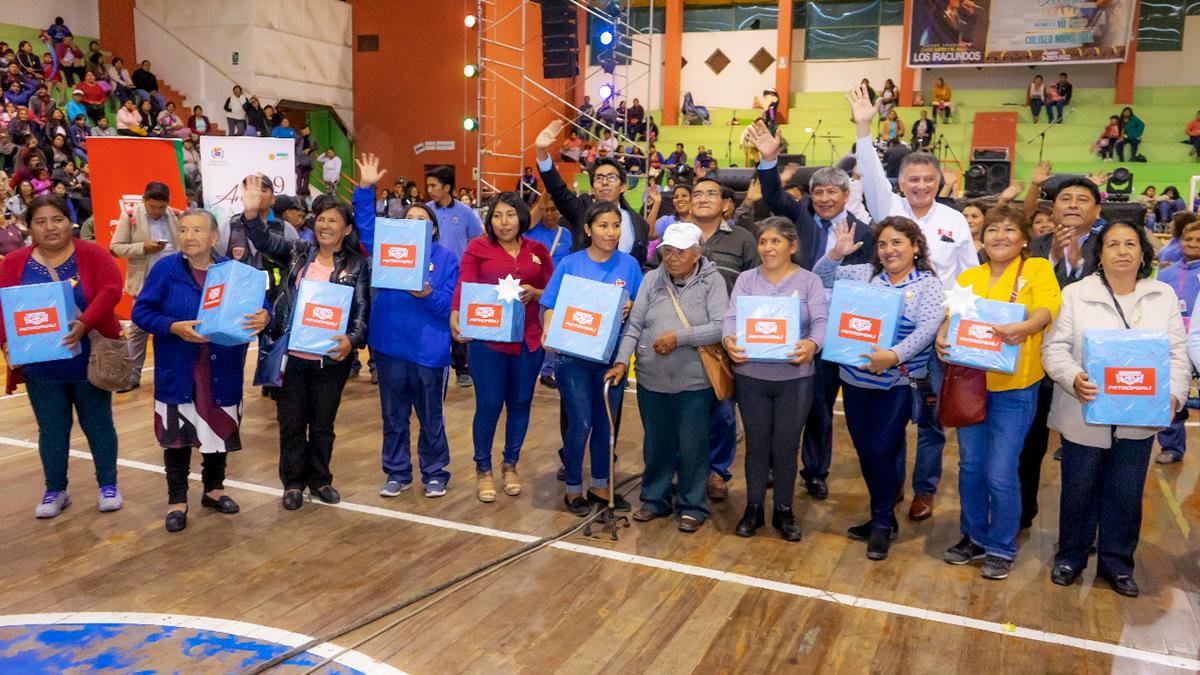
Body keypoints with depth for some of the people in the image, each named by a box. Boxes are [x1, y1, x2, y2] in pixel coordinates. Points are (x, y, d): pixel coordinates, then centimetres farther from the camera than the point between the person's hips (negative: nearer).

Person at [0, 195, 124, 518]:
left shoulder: (93, 254, -6)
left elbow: (110, 290, -19)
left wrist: (85, 323, -33)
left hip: (89, 362, -2)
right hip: (40, 366, 2)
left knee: (98, 424, 9)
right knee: (52, 430, 10)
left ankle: (108, 485, 22)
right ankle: (55, 490, 24)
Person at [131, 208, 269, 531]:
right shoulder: (165, 269, -6)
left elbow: (257, 305, 4)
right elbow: (141, 312, -7)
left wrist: (263, 317, -21)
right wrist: (175, 327, -23)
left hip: (221, 373, 2)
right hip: (178, 372, -2)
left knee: (219, 431, 15)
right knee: (178, 436, 6)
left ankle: (214, 489, 34)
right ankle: (177, 500, 20)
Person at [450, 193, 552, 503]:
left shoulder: (538, 251, 8)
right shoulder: (477, 248, -1)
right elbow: (464, 285, -13)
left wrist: (534, 293, -12)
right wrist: (455, 315, -31)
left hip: (528, 340, 3)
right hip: (487, 339, -3)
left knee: (520, 403, 11)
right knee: (488, 405, 0)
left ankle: (511, 464, 29)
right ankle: (483, 469, 18)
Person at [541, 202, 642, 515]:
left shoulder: (629, 264, 2)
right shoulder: (570, 263, -4)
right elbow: (551, 305, -4)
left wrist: (630, 307, -15)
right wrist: (548, 334, -21)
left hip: (612, 355, 3)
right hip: (573, 355, -3)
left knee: (606, 423, 13)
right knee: (581, 423, -3)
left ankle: (600, 485, 30)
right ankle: (573, 488, 16)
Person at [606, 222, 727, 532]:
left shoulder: (712, 281, -4)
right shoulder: (651, 279, 6)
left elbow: (721, 327, -14)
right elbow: (634, 325, 2)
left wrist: (679, 337, -18)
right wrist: (622, 361, -9)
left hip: (694, 381, -3)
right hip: (651, 379, 3)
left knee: (692, 445, 5)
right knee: (656, 443, 15)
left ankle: (692, 506, 22)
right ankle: (655, 499, 32)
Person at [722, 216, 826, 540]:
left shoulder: (809, 281, 1)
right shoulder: (746, 279, 5)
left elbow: (821, 321, -12)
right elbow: (733, 316, -7)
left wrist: (812, 344, -34)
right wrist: (729, 339, -30)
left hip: (795, 378, -1)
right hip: (751, 376, 1)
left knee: (786, 446, 8)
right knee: (756, 443, 11)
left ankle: (784, 511, 25)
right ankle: (754, 508, 26)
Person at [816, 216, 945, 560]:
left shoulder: (928, 286, -3)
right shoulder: (863, 274, 7)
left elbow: (926, 329, -16)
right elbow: (822, 279, 10)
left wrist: (894, 355, -31)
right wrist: (837, 253, -9)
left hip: (897, 384, -4)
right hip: (855, 380, 4)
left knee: (881, 452, -5)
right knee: (865, 451, 11)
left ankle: (882, 522, 15)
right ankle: (882, 516, 29)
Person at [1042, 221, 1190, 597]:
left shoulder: (1163, 297, 6)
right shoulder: (1075, 295, -2)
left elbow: (1178, 354, 3)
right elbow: (1055, 348, -6)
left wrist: (1174, 394, -13)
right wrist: (1073, 378, -25)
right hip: (1085, 415, -2)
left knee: (1126, 493, 11)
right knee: (1079, 489, 9)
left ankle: (1117, 561, 27)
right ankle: (1071, 555, 27)